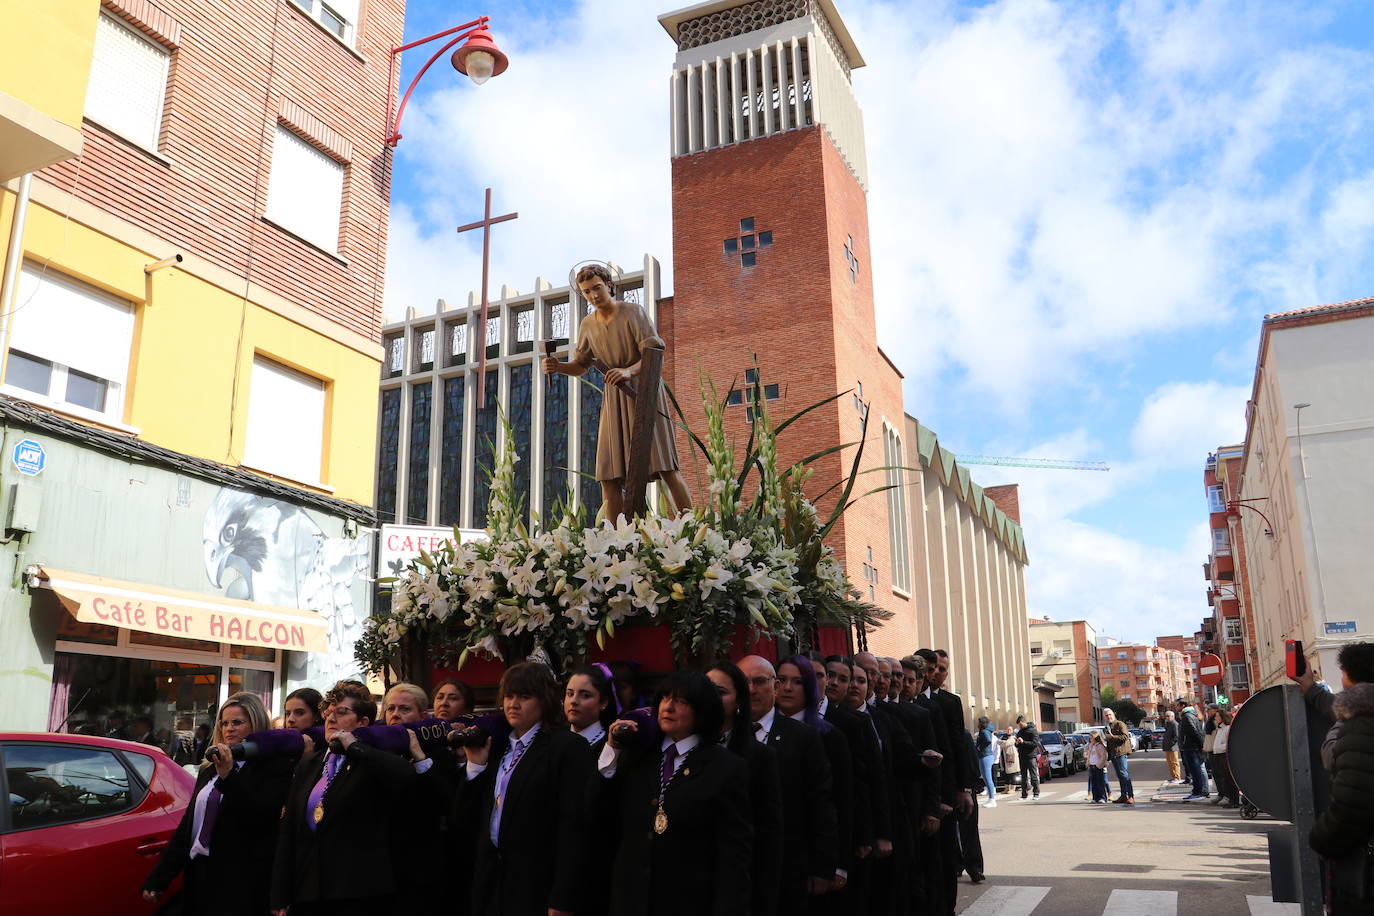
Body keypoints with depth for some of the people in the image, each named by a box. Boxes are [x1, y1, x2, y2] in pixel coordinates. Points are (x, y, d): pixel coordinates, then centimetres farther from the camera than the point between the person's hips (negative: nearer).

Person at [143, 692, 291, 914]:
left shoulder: (275, 767, -7)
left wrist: (229, 777, -25)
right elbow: (187, 824, 16)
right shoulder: (209, 769, 15)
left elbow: (262, 818, -18)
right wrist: (158, 878, 11)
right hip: (199, 877, 6)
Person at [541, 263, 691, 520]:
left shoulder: (633, 312, -7)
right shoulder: (588, 325, 8)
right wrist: (557, 366, -6)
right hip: (614, 397, 5)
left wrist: (629, 371, -34)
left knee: (665, 465, -11)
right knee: (609, 474, -3)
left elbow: (654, 354, -15)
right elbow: (580, 366, 16)